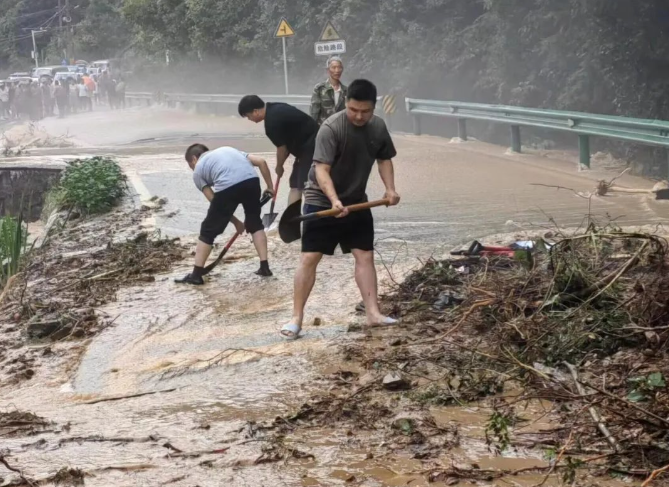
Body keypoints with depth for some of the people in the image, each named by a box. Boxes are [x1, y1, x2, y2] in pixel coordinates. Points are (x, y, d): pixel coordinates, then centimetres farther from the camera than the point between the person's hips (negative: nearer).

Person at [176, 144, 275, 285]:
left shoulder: (198, 170, 25)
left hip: (226, 186, -3)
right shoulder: (228, 150, 36)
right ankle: (264, 267, 21)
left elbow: (214, 200, 18)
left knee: (208, 231, 12)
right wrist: (270, 187, 30)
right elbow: (261, 161, 24)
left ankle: (196, 274, 17)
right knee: (255, 224, 26)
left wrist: (236, 222, 24)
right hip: (251, 180, 4)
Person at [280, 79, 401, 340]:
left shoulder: (378, 127, -3)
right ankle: (296, 318, -2)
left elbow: (384, 159, 13)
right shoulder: (331, 128, -24)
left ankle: (373, 313, 7)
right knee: (309, 257, -7)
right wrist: (334, 200, -44)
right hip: (321, 201, -6)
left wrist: (390, 189, -1)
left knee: (365, 255, 3)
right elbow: (321, 169, -30)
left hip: (356, 201, 6)